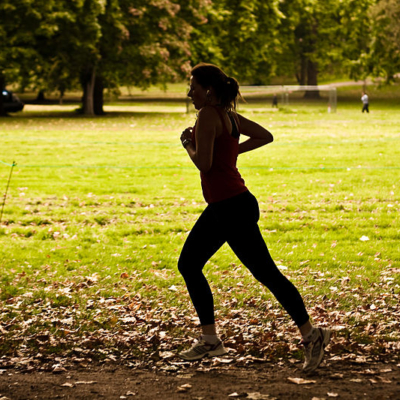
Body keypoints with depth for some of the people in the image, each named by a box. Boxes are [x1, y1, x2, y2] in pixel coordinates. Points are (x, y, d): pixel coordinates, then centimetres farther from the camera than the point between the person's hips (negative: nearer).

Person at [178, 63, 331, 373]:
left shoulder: (207, 116, -15)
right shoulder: (230, 115, 11)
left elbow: (203, 164, -22)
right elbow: (266, 136, 21)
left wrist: (188, 144, -4)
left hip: (234, 208, -11)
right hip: (220, 207, 11)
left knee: (266, 273, -6)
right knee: (188, 265, 13)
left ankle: (311, 335, 1)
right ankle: (210, 340, 17)